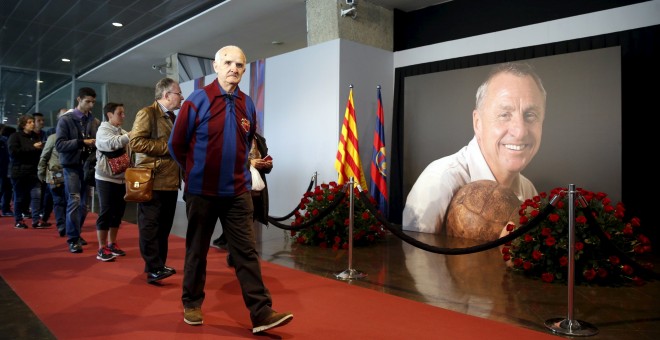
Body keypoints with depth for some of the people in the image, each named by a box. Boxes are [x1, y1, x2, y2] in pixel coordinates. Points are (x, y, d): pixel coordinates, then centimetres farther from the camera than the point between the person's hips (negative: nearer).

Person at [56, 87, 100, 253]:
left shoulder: (95, 122, 6)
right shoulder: (65, 119, -3)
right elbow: (59, 144, -10)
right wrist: (82, 142, -20)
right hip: (72, 165, -4)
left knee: (84, 203, 10)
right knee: (74, 201, -9)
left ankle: (76, 234, 25)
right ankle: (72, 239, 0)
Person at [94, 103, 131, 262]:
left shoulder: (122, 132, 14)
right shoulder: (103, 130, -7)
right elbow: (113, 143, -28)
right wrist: (130, 135, -38)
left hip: (121, 178, 6)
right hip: (106, 179, -6)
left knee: (118, 212, 11)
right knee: (106, 212, -3)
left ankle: (112, 244, 23)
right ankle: (102, 249, 6)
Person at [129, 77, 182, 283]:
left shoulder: (173, 117, 19)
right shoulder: (147, 113, -7)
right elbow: (135, 142, -19)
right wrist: (167, 147, -17)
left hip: (170, 181, 8)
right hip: (152, 181, -8)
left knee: (164, 227, 12)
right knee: (150, 227, -3)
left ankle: (159, 265, 20)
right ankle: (154, 268, 1)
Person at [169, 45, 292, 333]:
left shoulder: (247, 104, 6)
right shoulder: (197, 101, -7)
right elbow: (176, 144, 0)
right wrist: (195, 171, 10)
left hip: (238, 191, 3)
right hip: (202, 191, -3)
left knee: (246, 251, 0)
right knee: (197, 250, 11)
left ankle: (262, 313, 1)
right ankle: (192, 305, 28)